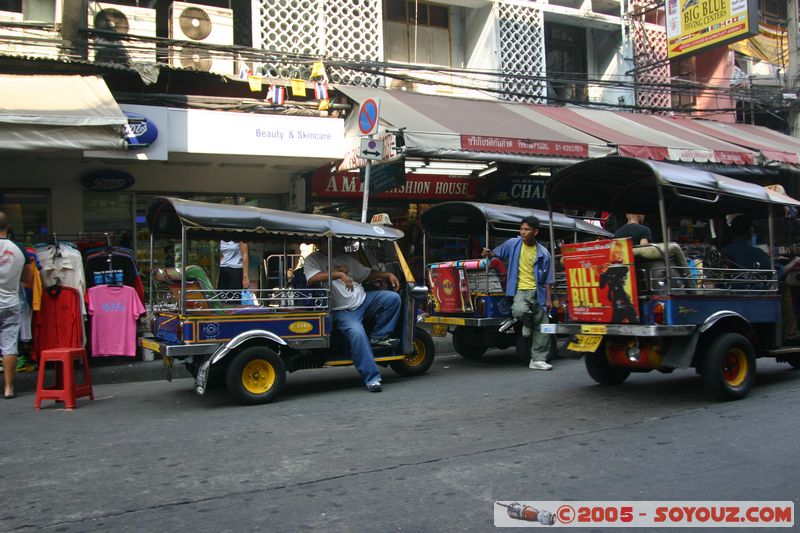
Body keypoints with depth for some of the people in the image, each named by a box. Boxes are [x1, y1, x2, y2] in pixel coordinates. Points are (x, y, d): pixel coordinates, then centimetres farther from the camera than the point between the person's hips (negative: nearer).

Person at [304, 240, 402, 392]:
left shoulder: (347, 259, 19)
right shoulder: (313, 259, -1)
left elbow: (367, 274, 24)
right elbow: (312, 278, -21)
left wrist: (388, 275, 9)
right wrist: (339, 274, -29)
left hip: (363, 300, 6)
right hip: (342, 311, -6)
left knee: (393, 297, -12)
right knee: (356, 333, -32)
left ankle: (378, 337, -1)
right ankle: (371, 378, -26)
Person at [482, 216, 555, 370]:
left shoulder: (543, 253, 3)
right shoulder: (513, 244, 2)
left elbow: (548, 279, 6)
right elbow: (497, 253, 18)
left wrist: (548, 299, 2)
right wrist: (489, 253, -5)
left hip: (537, 292, 2)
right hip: (520, 290, -2)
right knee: (520, 310, -34)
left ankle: (538, 360, 12)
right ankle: (527, 323, 3)